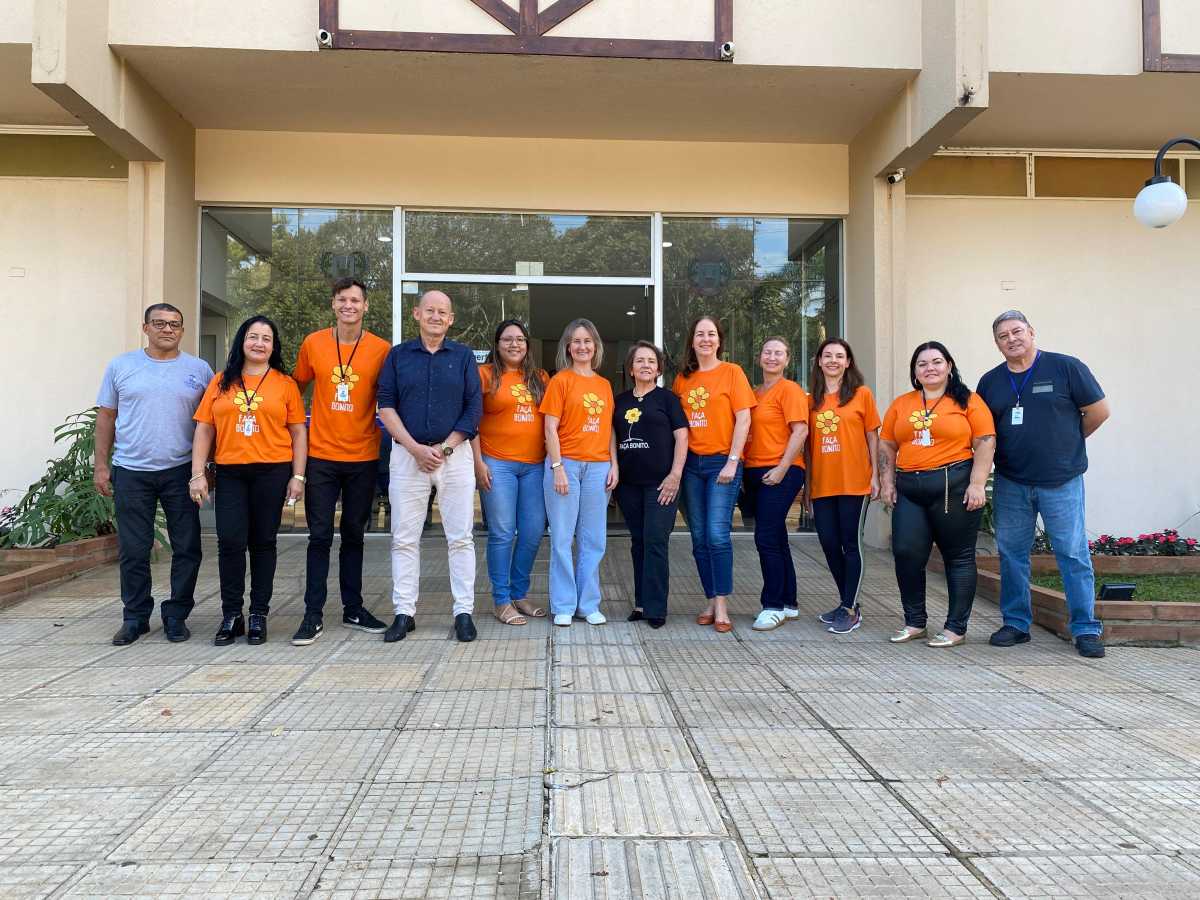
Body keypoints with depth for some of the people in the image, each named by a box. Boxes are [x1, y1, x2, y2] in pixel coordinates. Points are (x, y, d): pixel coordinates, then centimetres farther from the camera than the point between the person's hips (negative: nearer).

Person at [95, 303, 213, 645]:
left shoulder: (199, 370, 6)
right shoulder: (121, 366, 7)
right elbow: (106, 417, 10)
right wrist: (101, 464, 5)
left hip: (181, 472, 0)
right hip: (131, 472, 0)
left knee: (187, 548, 2)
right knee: (133, 550, 6)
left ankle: (176, 615, 16)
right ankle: (135, 617, 20)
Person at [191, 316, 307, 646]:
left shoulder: (285, 383, 5)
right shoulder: (221, 382, 9)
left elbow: (298, 432, 4)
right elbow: (204, 430, 8)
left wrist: (298, 476, -2)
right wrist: (198, 474, 1)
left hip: (272, 472, -1)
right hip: (230, 473, 1)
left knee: (263, 542, 5)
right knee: (230, 541, -6)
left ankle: (258, 615, 15)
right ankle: (231, 615, 7)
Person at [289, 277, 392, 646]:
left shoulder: (381, 349, -2)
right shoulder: (313, 344, 2)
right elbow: (296, 387, 14)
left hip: (363, 457, 0)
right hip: (321, 456, 0)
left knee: (354, 535, 11)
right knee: (320, 536, 1)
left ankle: (353, 609, 22)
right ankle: (313, 615, 7)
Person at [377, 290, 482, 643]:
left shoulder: (463, 356, 7)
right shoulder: (398, 355, 8)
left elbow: (474, 409, 2)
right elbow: (386, 405, 2)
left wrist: (444, 447, -8)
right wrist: (415, 448, -10)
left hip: (455, 455, 0)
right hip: (408, 455, 1)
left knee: (460, 537, 0)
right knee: (404, 538, 3)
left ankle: (464, 612, 7)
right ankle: (404, 612, 11)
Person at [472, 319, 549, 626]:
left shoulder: (540, 378, 14)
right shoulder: (486, 374, 1)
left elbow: (551, 420, 15)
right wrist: (478, 462, -8)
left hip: (534, 465, 4)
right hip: (497, 463, -4)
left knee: (534, 532, 6)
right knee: (502, 533, -2)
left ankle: (519, 594, 22)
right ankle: (501, 600, 9)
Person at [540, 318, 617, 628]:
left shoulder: (604, 385, 13)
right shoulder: (560, 380, 0)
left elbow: (609, 429, 15)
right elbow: (550, 429, -5)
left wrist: (614, 464, 6)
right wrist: (557, 467, -12)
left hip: (598, 467, 4)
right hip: (566, 463, -4)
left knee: (593, 539, 7)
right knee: (562, 538, 0)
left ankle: (589, 604, 17)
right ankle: (563, 606, 10)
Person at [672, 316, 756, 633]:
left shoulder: (731, 372, 0)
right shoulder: (683, 379, 12)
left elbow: (743, 419, -6)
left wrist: (732, 461, -12)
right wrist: (676, 463, 3)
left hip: (722, 462, -5)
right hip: (691, 464, 5)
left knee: (717, 534, -12)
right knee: (699, 537, 7)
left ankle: (721, 606, -4)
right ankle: (711, 601, 16)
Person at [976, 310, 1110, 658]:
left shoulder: (1066, 368, -3)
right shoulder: (990, 382, 8)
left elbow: (1099, 411, 1)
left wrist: (1067, 442, 8)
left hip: (1061, 482, -4)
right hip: (1010, 483, 4)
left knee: (1073, 554, -2)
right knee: (1011, 554, 9)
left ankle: (1085, 629, 7)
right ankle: (1016, 623, 20)